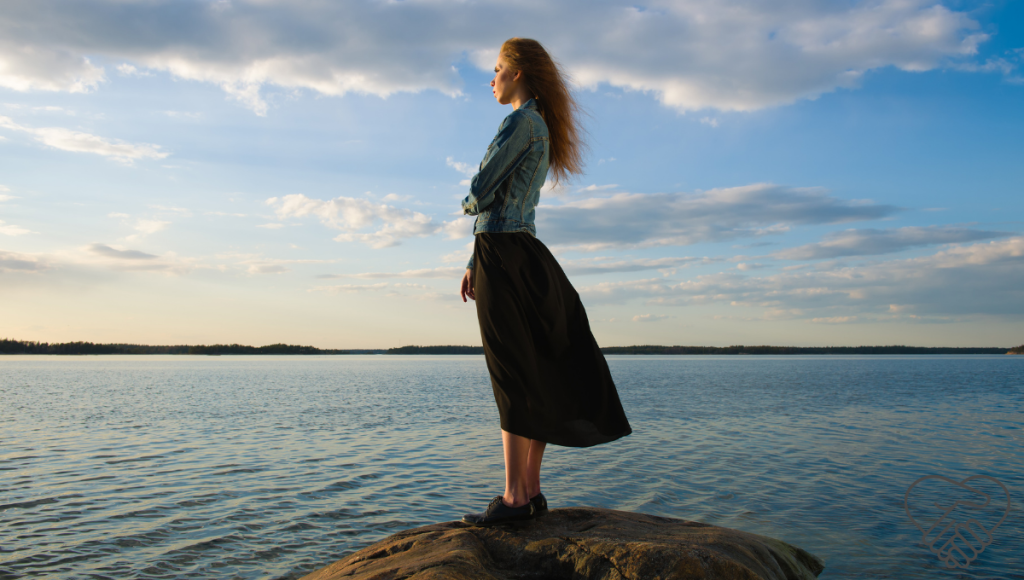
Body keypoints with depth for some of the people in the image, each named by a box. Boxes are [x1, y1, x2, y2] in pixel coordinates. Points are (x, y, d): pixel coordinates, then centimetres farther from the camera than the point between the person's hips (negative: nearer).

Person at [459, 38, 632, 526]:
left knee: (513, 379, -8)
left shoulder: (521, 121, -9)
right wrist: (475, 262, 19)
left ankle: (514, 497, -2)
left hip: (505, 257, -10)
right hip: (520, 253, 10)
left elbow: (481, 193, -15)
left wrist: (467, 203, 9)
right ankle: (531, 490, 14)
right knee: (537, 376, 7)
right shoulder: (541, 130, 21)